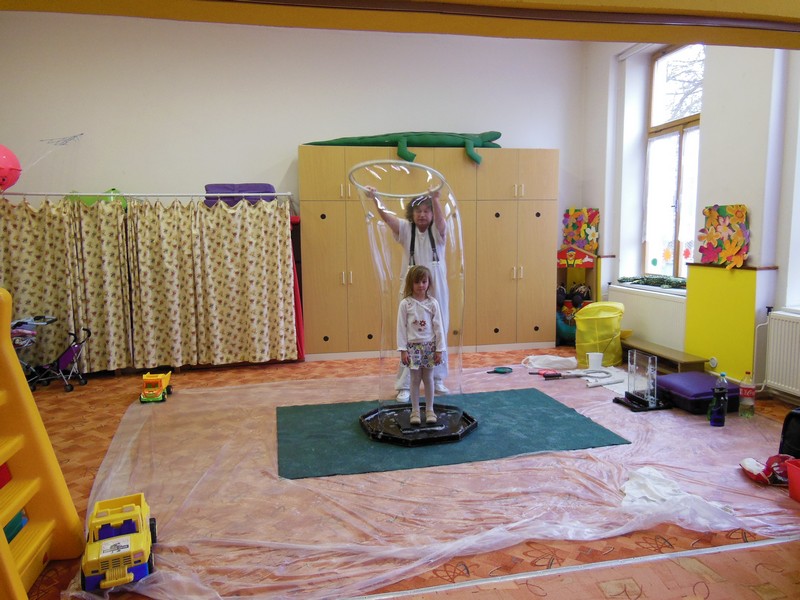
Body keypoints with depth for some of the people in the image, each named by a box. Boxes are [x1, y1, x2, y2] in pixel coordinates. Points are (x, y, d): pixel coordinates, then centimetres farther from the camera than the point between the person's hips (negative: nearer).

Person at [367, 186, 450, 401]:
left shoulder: (437, 231, -2)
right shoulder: (406, 229, 0)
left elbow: (440, 218, -24)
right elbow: (387, 217, -17)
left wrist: (435, 198, -45)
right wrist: (375, 199, -35)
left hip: (436, 292, 1)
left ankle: (437, 379, 28)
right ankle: (404, 385, 9)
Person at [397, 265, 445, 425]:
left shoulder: (433, 303, -3)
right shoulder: (405, 304, -6)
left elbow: (438, 327, -1)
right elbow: (401, 328, -5)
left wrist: (439, 349, -3)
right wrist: (403, 350, -9)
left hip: (429, 346, 1)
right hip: (413, 346, -1)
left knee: (428, 379, 10)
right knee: (414, 380, 7)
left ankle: (429, 410, 23)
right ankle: (415, 411, 20)